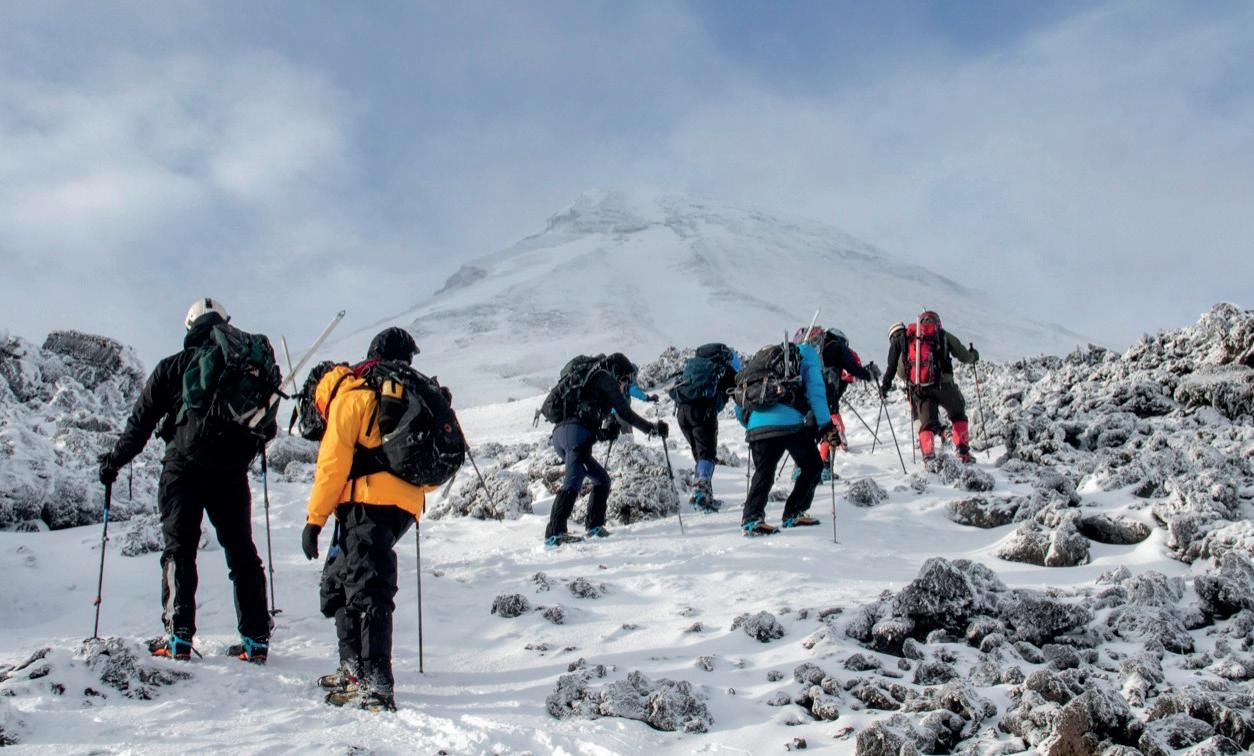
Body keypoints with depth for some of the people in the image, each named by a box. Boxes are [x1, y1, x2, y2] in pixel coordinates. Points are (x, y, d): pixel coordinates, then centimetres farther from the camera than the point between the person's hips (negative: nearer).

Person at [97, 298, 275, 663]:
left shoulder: (171, 368, 3)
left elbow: (140, 423, 4)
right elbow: (267, 428, 12)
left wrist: (113, 461, 15)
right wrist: (251, 441, 34)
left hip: (183, 471, -2)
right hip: (231, 474, 2)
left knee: (179, 550, 1)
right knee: (241, 551, 7)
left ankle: (178, 637, -8)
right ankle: (256, 639, 4)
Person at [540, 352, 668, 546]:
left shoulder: (586, 377, 32)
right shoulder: (605, 378, 8)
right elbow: (625, 413, 3)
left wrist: (602, 432, 35)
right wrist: (652, 428, 10)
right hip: (577, 433, -9)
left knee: (602, 480, 18)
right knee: (573, 482, -20)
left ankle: (594, 526, 13)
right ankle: (555, 533, -32)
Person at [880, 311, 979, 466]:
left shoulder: (907, 338, 18)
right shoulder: (943, 335, 13)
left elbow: (900, 371, 18)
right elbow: (965, 357, 18)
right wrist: (973, 356, 41)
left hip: (918, 389, 1)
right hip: (943, 384, -1)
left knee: (927, 423, 9)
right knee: (958, 415, 21)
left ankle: (928, 456, -14)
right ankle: (963, 452, 12)